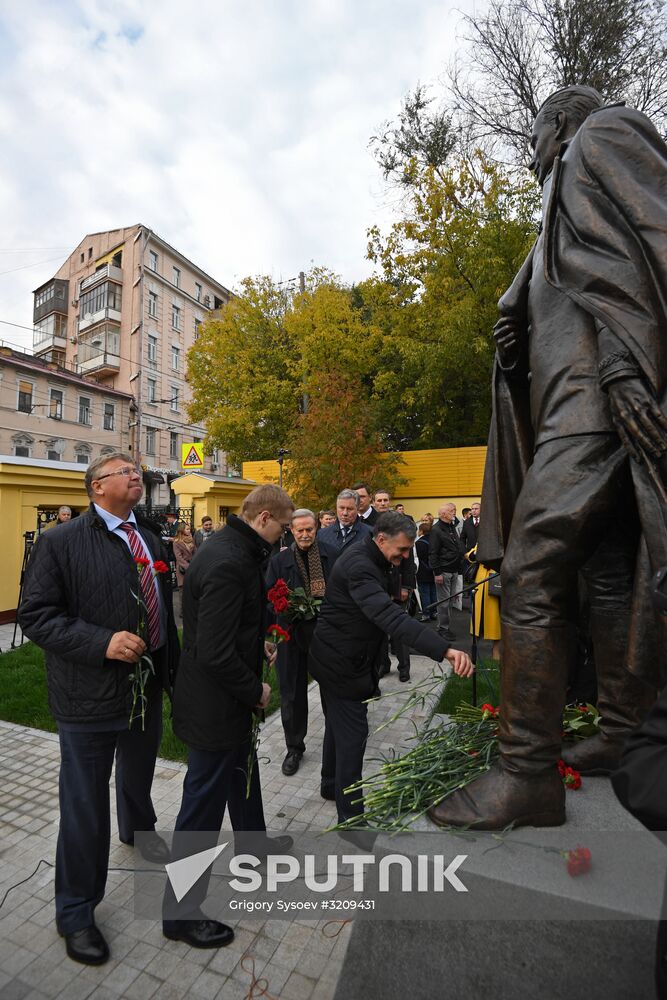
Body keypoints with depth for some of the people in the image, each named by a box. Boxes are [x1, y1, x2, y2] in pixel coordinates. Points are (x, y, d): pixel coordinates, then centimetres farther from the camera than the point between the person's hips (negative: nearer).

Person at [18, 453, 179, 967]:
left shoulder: (152, 539, 5)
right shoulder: (62, 542, -13)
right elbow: (35, 614, -16)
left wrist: (173, 671, 11)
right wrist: (102, 643, -27)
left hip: (148, 689, 6)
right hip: (89, 696, -6)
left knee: (139, 774, 29)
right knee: (84, 804, 10)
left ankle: (138, 827, 60)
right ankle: (76, 912, 34)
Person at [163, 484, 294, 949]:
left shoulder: (234, 549, 2)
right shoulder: (228, 563, -30)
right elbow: (215, 653, -30)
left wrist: (258, 643, 8)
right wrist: (256, 691, -16)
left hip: (227, 700, 10)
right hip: (214, 704, -10)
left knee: (243, 770, 30)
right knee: (203, 804, 9)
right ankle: (180, 912, 32)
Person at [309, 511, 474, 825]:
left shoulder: (369, 558, 3)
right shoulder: (358, 566, -31)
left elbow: (381, 608, 15)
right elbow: (388, 615, -46)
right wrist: (444, 649, -54)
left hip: (339, 658, 10)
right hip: (342, 663, -10)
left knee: (338, 724, 24)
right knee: (353, 733, 0)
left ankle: (331, 784, 44)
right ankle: (350, 815, 15)